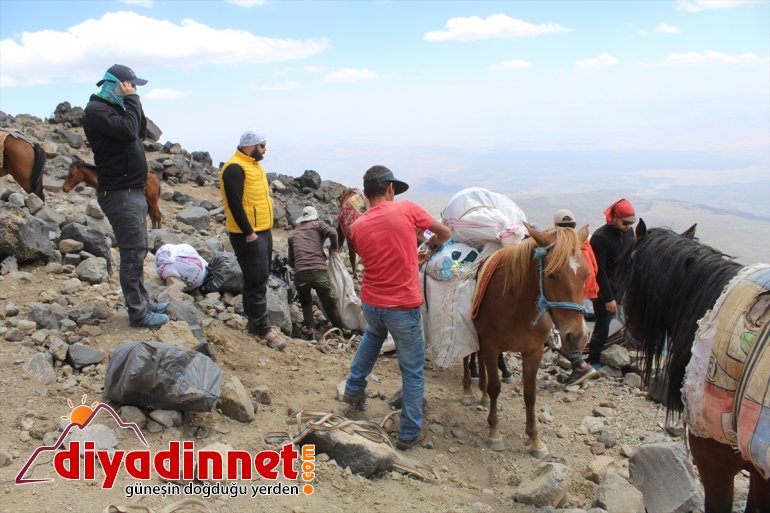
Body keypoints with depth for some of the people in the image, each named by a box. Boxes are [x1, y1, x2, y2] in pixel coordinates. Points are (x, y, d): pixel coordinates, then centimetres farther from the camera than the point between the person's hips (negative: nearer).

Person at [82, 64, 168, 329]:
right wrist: (132, 99, -15)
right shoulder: (96, 110, -13)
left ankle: (142, 300, 26)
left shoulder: (115, 108, 17)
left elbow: (141, 132, 16)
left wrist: (133, 102, 5)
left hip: (132, 190, 10)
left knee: (138, 250, 15)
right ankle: (138, 313, -1)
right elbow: (128, 131, -26)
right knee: (133, 253, -7)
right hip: (119, 193, -10)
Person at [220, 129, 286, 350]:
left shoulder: (253, 164, 16)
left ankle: (254, 321, 26)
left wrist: (267, 198, 12)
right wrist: (248, 233, -20)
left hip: (262, 231, 10)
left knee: (260, 278, 15)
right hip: (247, 235, -10)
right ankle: (262, 329, 1)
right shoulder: (235, 168, -16)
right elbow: (235, 203, -21)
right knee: (256, 280, -6)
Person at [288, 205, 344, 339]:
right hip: (319, 271, -2)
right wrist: (334, 246, 12)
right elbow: (332, 233, -5)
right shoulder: (318, 225, 15)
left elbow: (291, 261, 23)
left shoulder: (293, 234, 23)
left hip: (299, 274, 2)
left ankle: (310, 330, 14)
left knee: (305, 302, 27)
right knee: (330, 304, 14)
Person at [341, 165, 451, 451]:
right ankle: (409, 433, 20)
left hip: (370, 305, 5)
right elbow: (445, 233, 3)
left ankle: (354, 389, 45)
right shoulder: (407, 209, -10)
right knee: (413, 372, 12)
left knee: (372, 336, 38)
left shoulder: (357, 227, -1)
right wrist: (432, 244, 25)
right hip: (403, 309, -4)